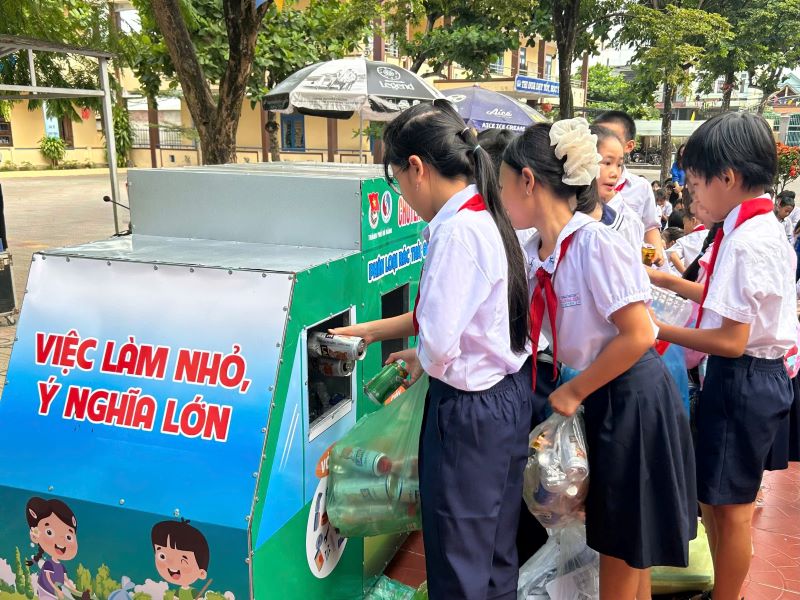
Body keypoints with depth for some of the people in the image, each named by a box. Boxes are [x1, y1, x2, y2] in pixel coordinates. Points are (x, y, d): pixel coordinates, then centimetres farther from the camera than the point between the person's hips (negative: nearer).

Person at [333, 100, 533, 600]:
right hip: (508, 394, 9)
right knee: (497, 552, 24)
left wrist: (419, 359, -4)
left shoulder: (456, 231, -24)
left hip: (470, 409, -9)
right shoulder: (486, 216, 4)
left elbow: (438, 345, -27)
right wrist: (371, 330, 18)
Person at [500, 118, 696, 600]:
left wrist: (574, 392, -17)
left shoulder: (596, 244, -24)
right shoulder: (535, 253, 0)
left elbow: (638, 336, -25)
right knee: (617, 544, 23)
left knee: (626, 547, 11)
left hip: (634, 401, -8)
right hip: (599, 401, 8)